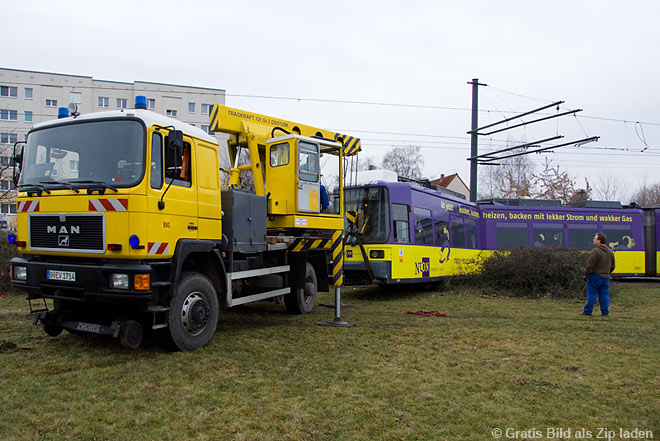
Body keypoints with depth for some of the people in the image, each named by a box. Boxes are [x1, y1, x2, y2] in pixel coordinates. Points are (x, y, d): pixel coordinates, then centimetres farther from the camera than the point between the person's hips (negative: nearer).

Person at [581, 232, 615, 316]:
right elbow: (612, 266, 18)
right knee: (604, 294, 10)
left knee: (592, 294, -2)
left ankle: (588, 311, 2)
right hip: (606, 277, 7)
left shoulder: (595, 251, -15)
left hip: (595, 276, -7)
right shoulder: (610, 252, 12)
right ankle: (605, 312, 11)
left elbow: (590, 265, -18)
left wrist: (586, 274, -8)